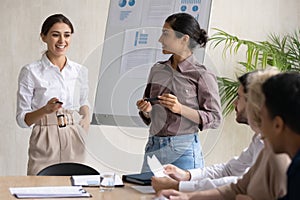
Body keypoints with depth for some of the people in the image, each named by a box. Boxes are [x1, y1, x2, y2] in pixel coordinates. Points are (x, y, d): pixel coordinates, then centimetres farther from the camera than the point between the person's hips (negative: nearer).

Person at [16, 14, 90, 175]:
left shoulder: (80, 71, 8)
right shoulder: (31, 71, -3)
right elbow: (22, 119, -3)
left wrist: (87, 116, 3)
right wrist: (46, 110, -20)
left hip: (75, 143, 3)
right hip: (45, 144, -3)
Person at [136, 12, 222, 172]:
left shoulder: (201, 76, -6)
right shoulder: (157, 69, 10)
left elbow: (215, 119, -9)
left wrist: (181, 109, -19)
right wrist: (146, 110, -4)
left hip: (183, 151, -5)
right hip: (153, 147, 5)